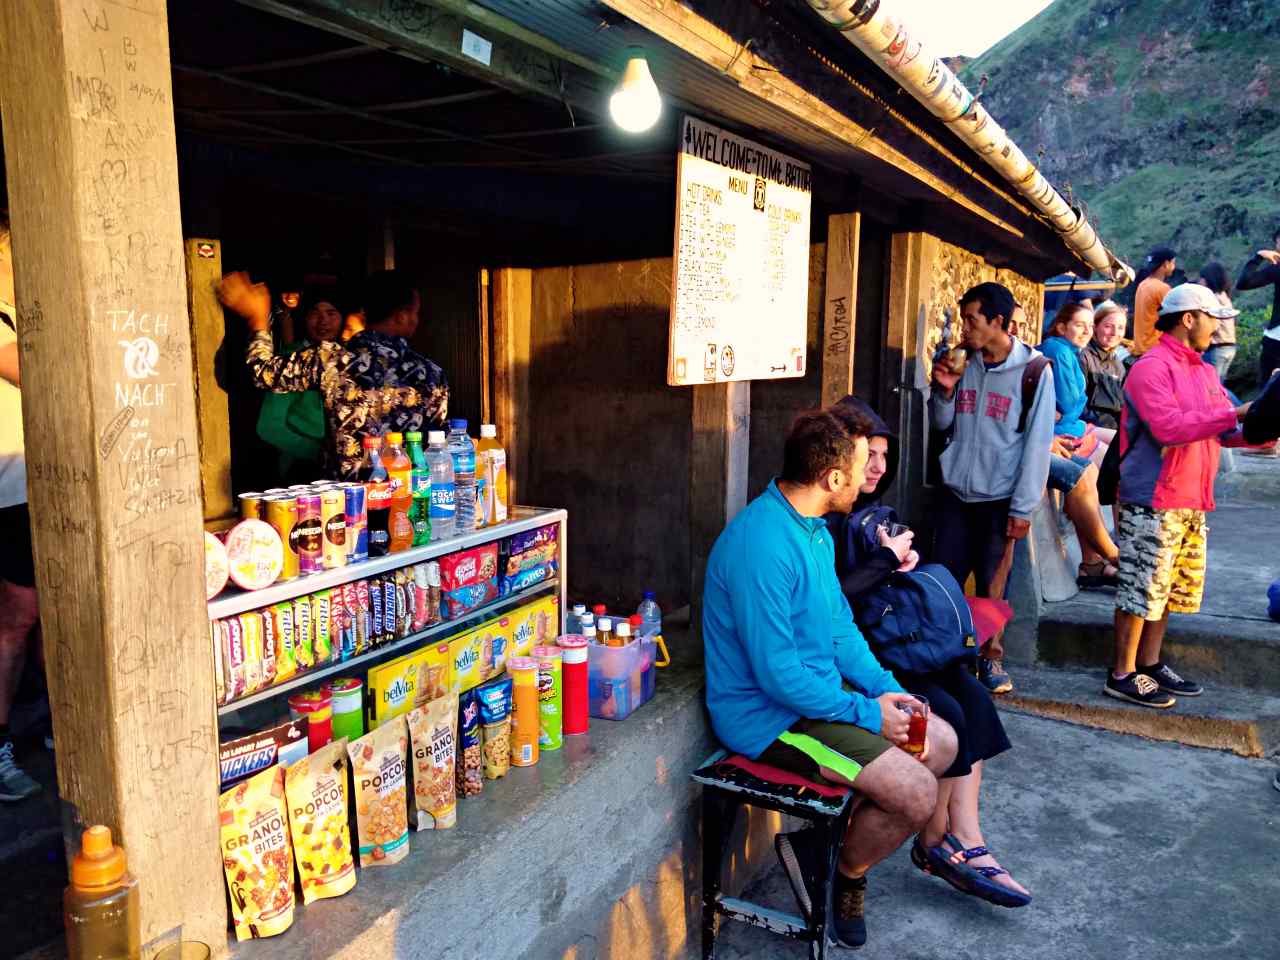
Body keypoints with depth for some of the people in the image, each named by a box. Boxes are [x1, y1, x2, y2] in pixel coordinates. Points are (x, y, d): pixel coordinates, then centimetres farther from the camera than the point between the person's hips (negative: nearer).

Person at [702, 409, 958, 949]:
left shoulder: (814, 529, 5)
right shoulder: (763, 545, -27)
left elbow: (840, 626, 14)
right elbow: (778, 676, -27)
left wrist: (886, 688, 1)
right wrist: (867, 714, -17)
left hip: (821, 692, 10)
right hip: (769, 715, -10)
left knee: (941, 743, 12)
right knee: (915, 792, -17)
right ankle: (847, 877, 12)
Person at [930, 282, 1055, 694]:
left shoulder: (1032, 371, -7)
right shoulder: (963, 363, 5)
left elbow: (1037, 444, -8)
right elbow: (941, 423, 11)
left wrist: (1023, 508, -10)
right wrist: (944, 390, -9)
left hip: (999, 498, -3)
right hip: (956, 493, 4)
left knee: (990, 585, 5)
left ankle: (990, 657, 22)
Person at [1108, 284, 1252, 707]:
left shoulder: (1206, 372, 16)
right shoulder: (1151, 368, -12)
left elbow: (1219, 429, 18)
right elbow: (1169, 428, -23)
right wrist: (1235, 414, -20)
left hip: (1192, 503, 9)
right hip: (1153, 502, -9)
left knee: (1170, 589, 15)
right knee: (1142, 590, -3)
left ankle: (1150, 664, 28)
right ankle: (1122, 675, 7)